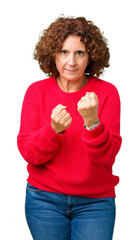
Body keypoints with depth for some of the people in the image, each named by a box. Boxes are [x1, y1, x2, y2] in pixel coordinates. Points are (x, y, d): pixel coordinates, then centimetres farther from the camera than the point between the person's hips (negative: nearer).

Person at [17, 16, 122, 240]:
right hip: (44, 199, 1)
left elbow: (107, 155, -11)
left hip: (95, 202, -1)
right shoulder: (37, 91, -2)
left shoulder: (106, 92, -5)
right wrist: (53, 130, -24)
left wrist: (92, 122, -28)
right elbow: (27, 152, -6)